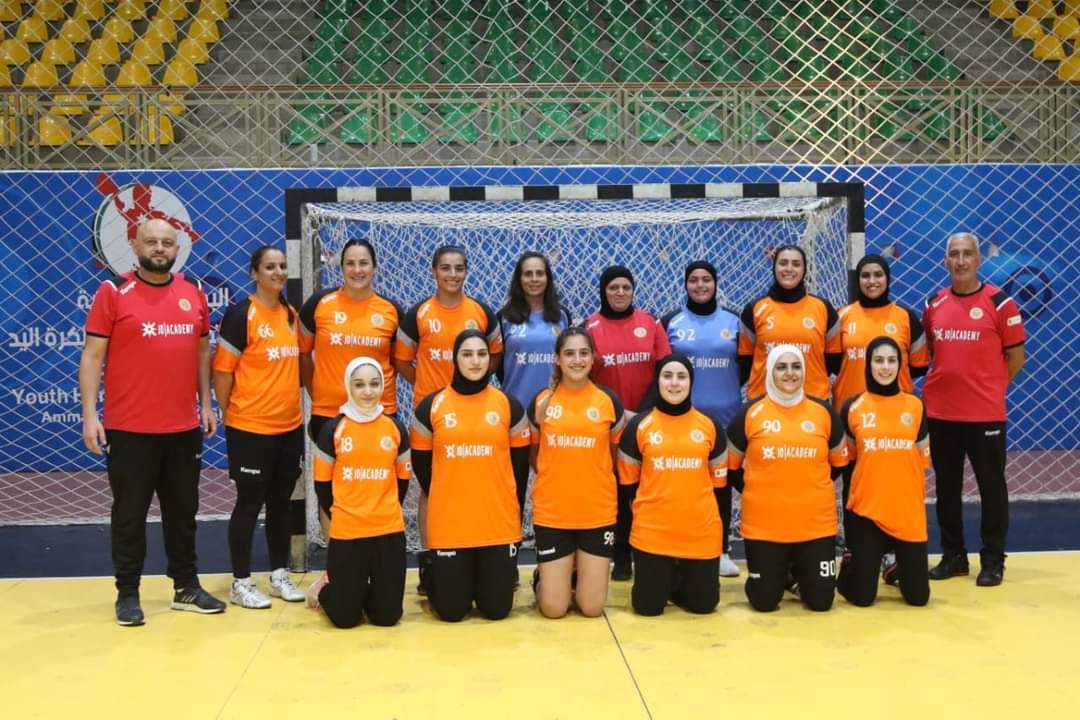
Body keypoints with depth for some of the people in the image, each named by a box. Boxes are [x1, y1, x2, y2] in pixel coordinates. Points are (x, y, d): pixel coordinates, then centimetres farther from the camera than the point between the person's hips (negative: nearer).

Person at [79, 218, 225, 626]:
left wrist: (206, 404, 11)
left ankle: (187, 587, 24)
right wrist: (89, 414, -12)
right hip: (129, 429, -4)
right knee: (129, 513, 6)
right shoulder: (113, 292, -4)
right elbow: (92, 355, -5)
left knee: (183, 511, 13)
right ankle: (127, 593, 17)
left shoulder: (194, 294, 8)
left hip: (184, 428, 4)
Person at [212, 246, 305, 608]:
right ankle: (240, 583, 13)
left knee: (280, 502, 13)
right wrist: (228, 415, -6)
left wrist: (293, 403, 13)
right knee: (250, 503, 2)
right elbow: (222, 371, -10)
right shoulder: (240, 314, -11)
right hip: (250, 428, -6)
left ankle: (280, 575, 24)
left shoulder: (291, 313, 9)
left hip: (290, 425, 6)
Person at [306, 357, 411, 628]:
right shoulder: (332, 429, -3)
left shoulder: (396, 428, 3)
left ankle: (365, 592, 34)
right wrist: (339, 514, 7)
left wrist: (384, 512, 8)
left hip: (389, 530, 2)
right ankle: (326, 588, 32)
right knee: (345, 617, 1)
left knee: (386, 616, 3)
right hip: (345, 531, -2)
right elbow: (322, 482, 4)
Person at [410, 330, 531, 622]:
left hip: (500, 524, 1)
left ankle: (503, 576, 36)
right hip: (448, 525, 0)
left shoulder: (509, 405, 3)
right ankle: (437, 578, 36)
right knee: (450, 611, 4)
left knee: (497, 609, 5)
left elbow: (520, 463, 9)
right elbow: (420, 462, 9)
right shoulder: (431, 406, 0)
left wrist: (511, 506, 10)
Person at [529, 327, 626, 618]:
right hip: (551, 513, 0)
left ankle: (571, 577, 33)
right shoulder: (541, 400, -2)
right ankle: (544, 579, 32)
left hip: (598, 513, 1)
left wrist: (595, 481, 7)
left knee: (592, 606, 3)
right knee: (554, 608, 0)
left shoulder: (608, 400, -1)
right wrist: (555, 480, 8)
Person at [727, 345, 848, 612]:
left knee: (820, 600, 5)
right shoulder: (749, 413, -1)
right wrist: (757, 491, 2)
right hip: (763, 523, -1)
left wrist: (814, 489, 9)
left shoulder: (824, 412, 3)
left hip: (816, 522, 1)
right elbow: (731, 465, 7)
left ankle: (799, 572, 36)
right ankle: (780, 575, 35)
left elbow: (838, 462, 16)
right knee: (764, 601, 2)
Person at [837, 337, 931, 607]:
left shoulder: (916, 406, 3)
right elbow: (843, 458, 9)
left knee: (918, 596, 5)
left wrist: (920, 495, 9)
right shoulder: (852, 407, -2)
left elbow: (923, 458, 11)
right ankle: (848, 567, 34)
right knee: (862, 597, 2)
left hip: (908, 511, 2)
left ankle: (899, 569, 36)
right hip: (866, 509, -1)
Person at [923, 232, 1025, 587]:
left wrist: (985, 387, 1)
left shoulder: (1000, 302, -6)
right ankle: (953, 556, 24)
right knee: (946, 487, 11)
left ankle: (993, 560, 17)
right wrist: (951, 382, 8)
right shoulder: (933, 304, 6)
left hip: (985, 414, -4)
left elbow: (1016, 357, -1)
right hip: (940, 412, 4)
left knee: (991, 486, 5)